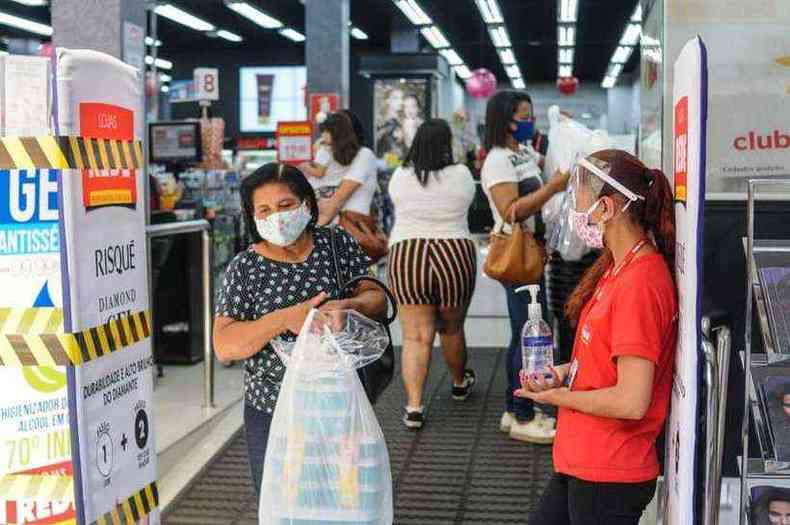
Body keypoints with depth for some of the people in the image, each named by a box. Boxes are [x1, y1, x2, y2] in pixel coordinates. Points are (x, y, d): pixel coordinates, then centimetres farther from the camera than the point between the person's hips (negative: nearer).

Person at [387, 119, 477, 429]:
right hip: (455, 255, 0)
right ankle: (460, 382, 42)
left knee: (415, 337, 4)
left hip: (405, 256, 0)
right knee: (452, 328, 20)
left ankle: (414, 406, -2)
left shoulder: (400, 177, -1)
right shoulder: (461, 175, -4)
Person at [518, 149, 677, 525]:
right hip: (580, 462, 9)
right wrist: (564, 372, 2)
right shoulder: (617, 267, 7)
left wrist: (557, 395, -13)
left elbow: (631, 402, -26)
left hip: (608, 477, -9)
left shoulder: (640, 283, -23)